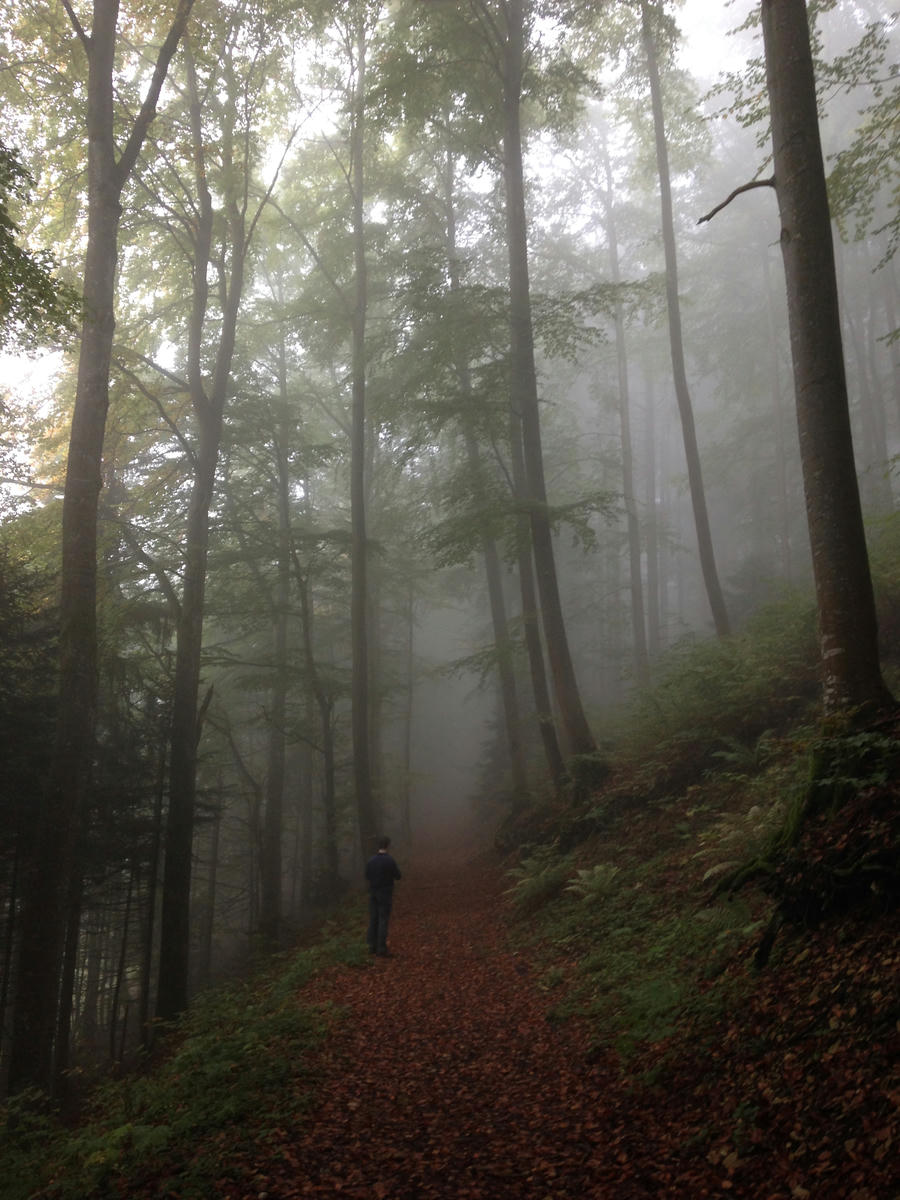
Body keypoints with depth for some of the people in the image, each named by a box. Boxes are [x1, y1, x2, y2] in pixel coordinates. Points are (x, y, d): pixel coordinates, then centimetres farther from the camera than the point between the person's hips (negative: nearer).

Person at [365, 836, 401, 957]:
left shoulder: (371, 860, -1)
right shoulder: (390, 861, -17)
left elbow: (367, 877, 8)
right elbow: (398, 876, -7)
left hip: (373, 893, 5)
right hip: (386, 894, -5)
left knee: (373, 919, 11)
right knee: (383, 920, -2)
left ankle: (372, 946, 14)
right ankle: (382, 948, -2)